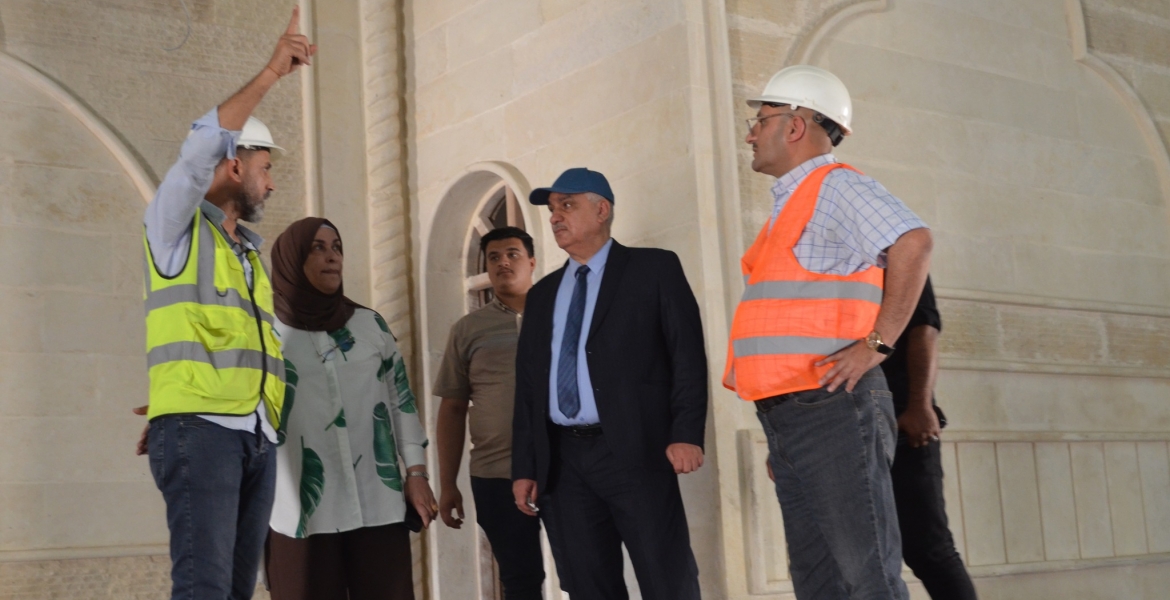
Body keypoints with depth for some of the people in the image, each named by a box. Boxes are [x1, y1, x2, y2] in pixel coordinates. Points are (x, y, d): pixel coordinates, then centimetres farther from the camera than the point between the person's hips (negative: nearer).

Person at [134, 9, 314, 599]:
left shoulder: (252, 254, 24)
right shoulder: (175, 225, 5)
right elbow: (201, 148, -13)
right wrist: (270, 73, -16)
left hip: (257, 437, 7)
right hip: (200, 429, -7)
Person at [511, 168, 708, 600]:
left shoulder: (653, 269, 5)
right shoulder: (542, 295, 19)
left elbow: (687, 353, -4)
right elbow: (527, 385, 16)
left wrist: (686, 433, -15)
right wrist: (524, 467, 9)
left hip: (635, 452, -5)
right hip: (562, 461, 5)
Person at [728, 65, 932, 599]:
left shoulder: (836, 186, -5)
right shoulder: (791, 203, 23)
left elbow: (913, 242, -22)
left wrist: (876, 343, -20)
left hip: (832, 408, -9)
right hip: (788, 415, 10)